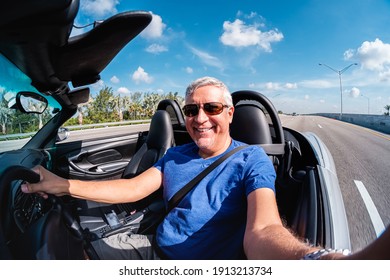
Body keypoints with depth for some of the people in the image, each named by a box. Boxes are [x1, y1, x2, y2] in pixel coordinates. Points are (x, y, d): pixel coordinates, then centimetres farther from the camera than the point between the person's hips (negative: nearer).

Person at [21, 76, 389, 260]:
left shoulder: (252, 161, -12)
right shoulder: (175, 156, 7)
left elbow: (261, 230, -28)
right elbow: (132, 189, -1)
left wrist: (312, 258, -53)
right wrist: (65, 185, -11)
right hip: (153, 248, 6)